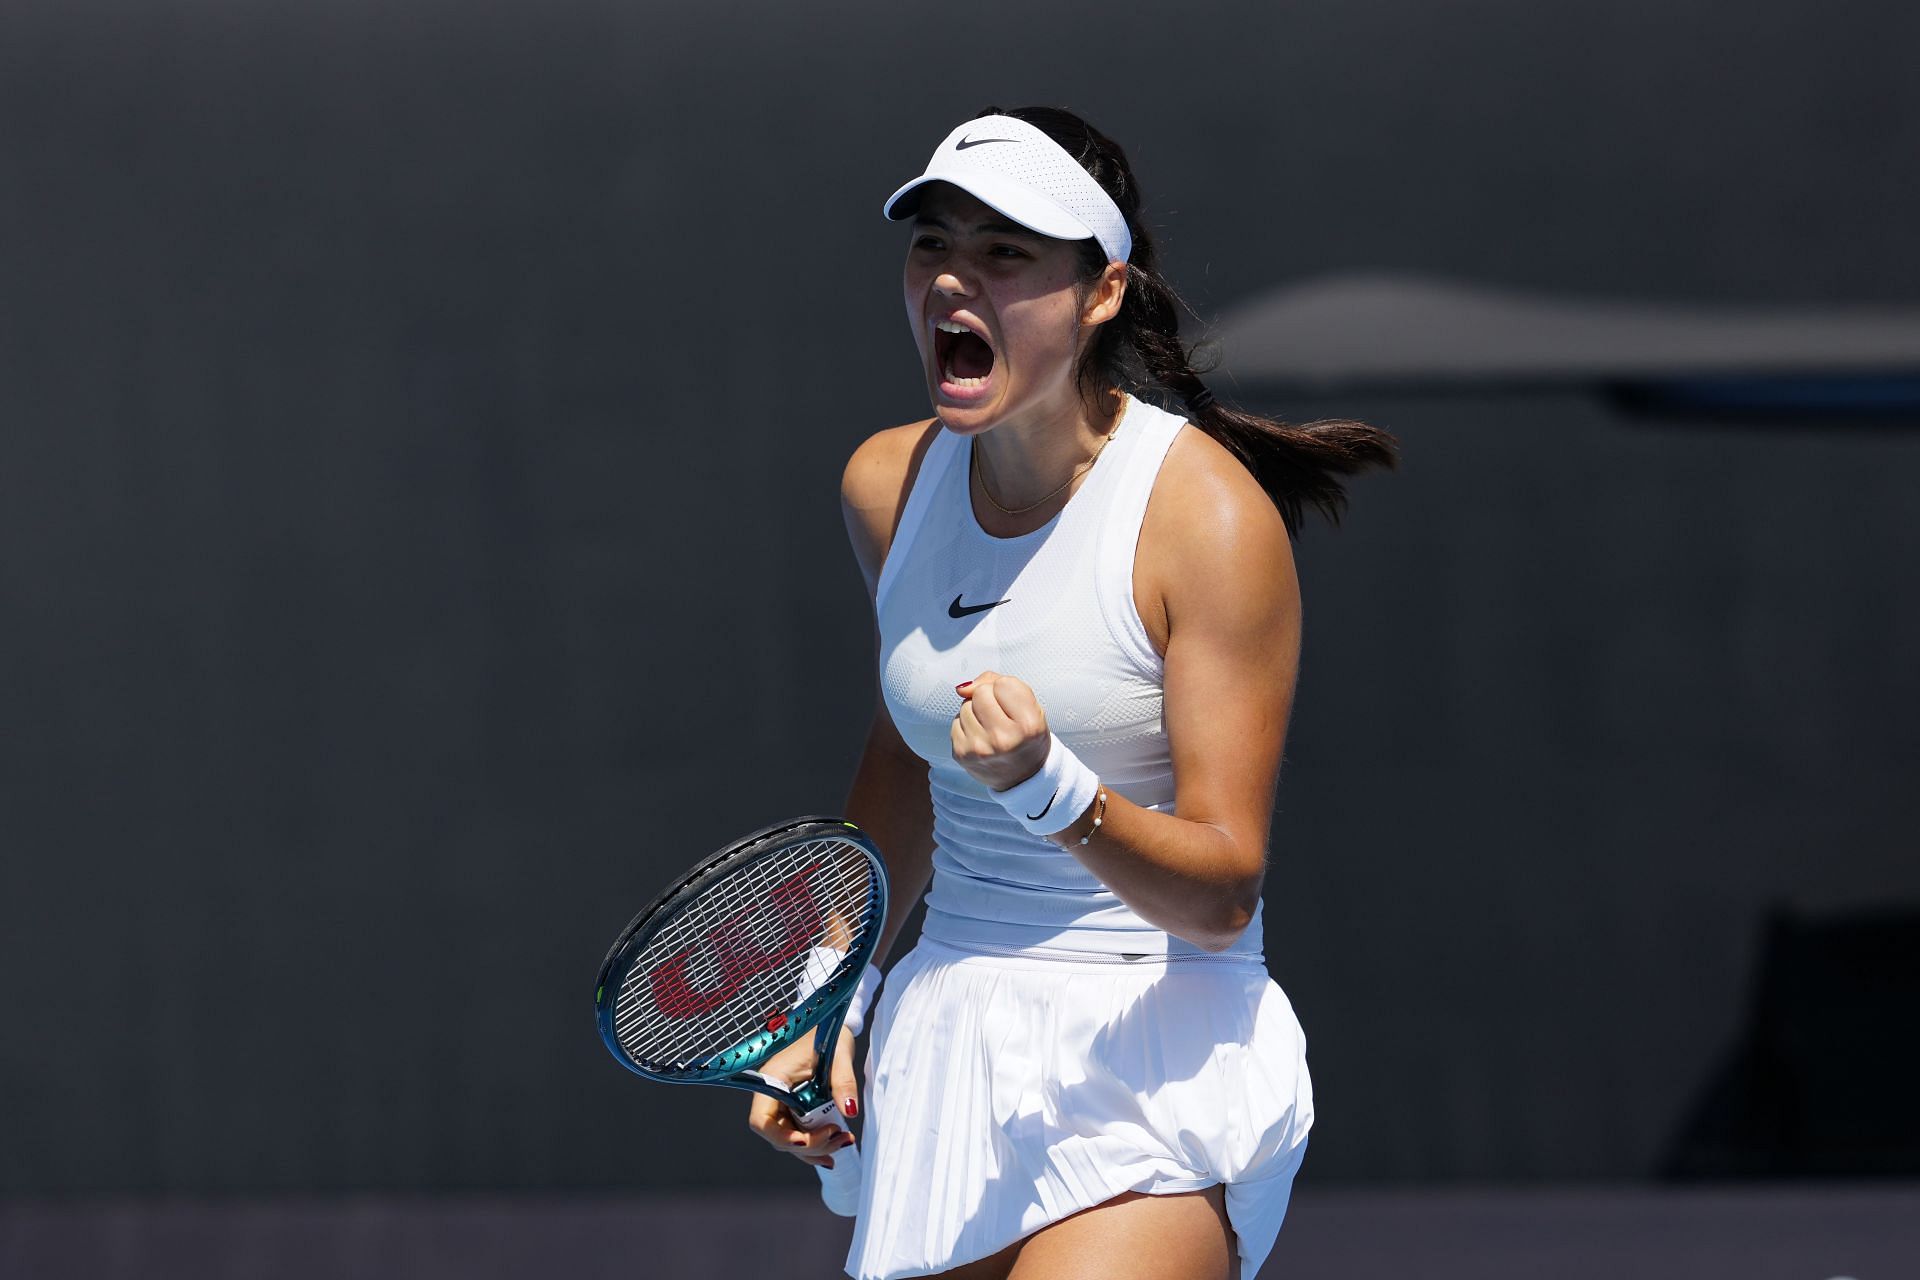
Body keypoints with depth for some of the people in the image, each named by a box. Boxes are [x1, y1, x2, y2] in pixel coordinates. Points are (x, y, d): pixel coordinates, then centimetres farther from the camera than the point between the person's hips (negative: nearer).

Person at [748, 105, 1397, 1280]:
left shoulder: (1209, 513, -15)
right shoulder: (888, 487, 3)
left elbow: (1223, 892, -16)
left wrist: (1047, 791, -32)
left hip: (1157, 1059, -6)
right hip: (944, 1042, 6)